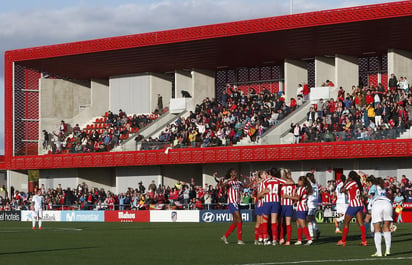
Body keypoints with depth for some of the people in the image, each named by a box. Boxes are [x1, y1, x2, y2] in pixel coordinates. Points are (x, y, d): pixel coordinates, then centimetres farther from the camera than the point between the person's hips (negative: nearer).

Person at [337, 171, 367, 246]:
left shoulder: (350, 183, -10)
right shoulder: (358, 184, 12)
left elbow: (341, 190, -6)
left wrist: (345, 182, 4)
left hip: (353, 205, -7)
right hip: (360, 205, 7)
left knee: (346, 223, 4)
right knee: (361, 223, 2)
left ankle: (343, 241, 7)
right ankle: (364, 241, -5)